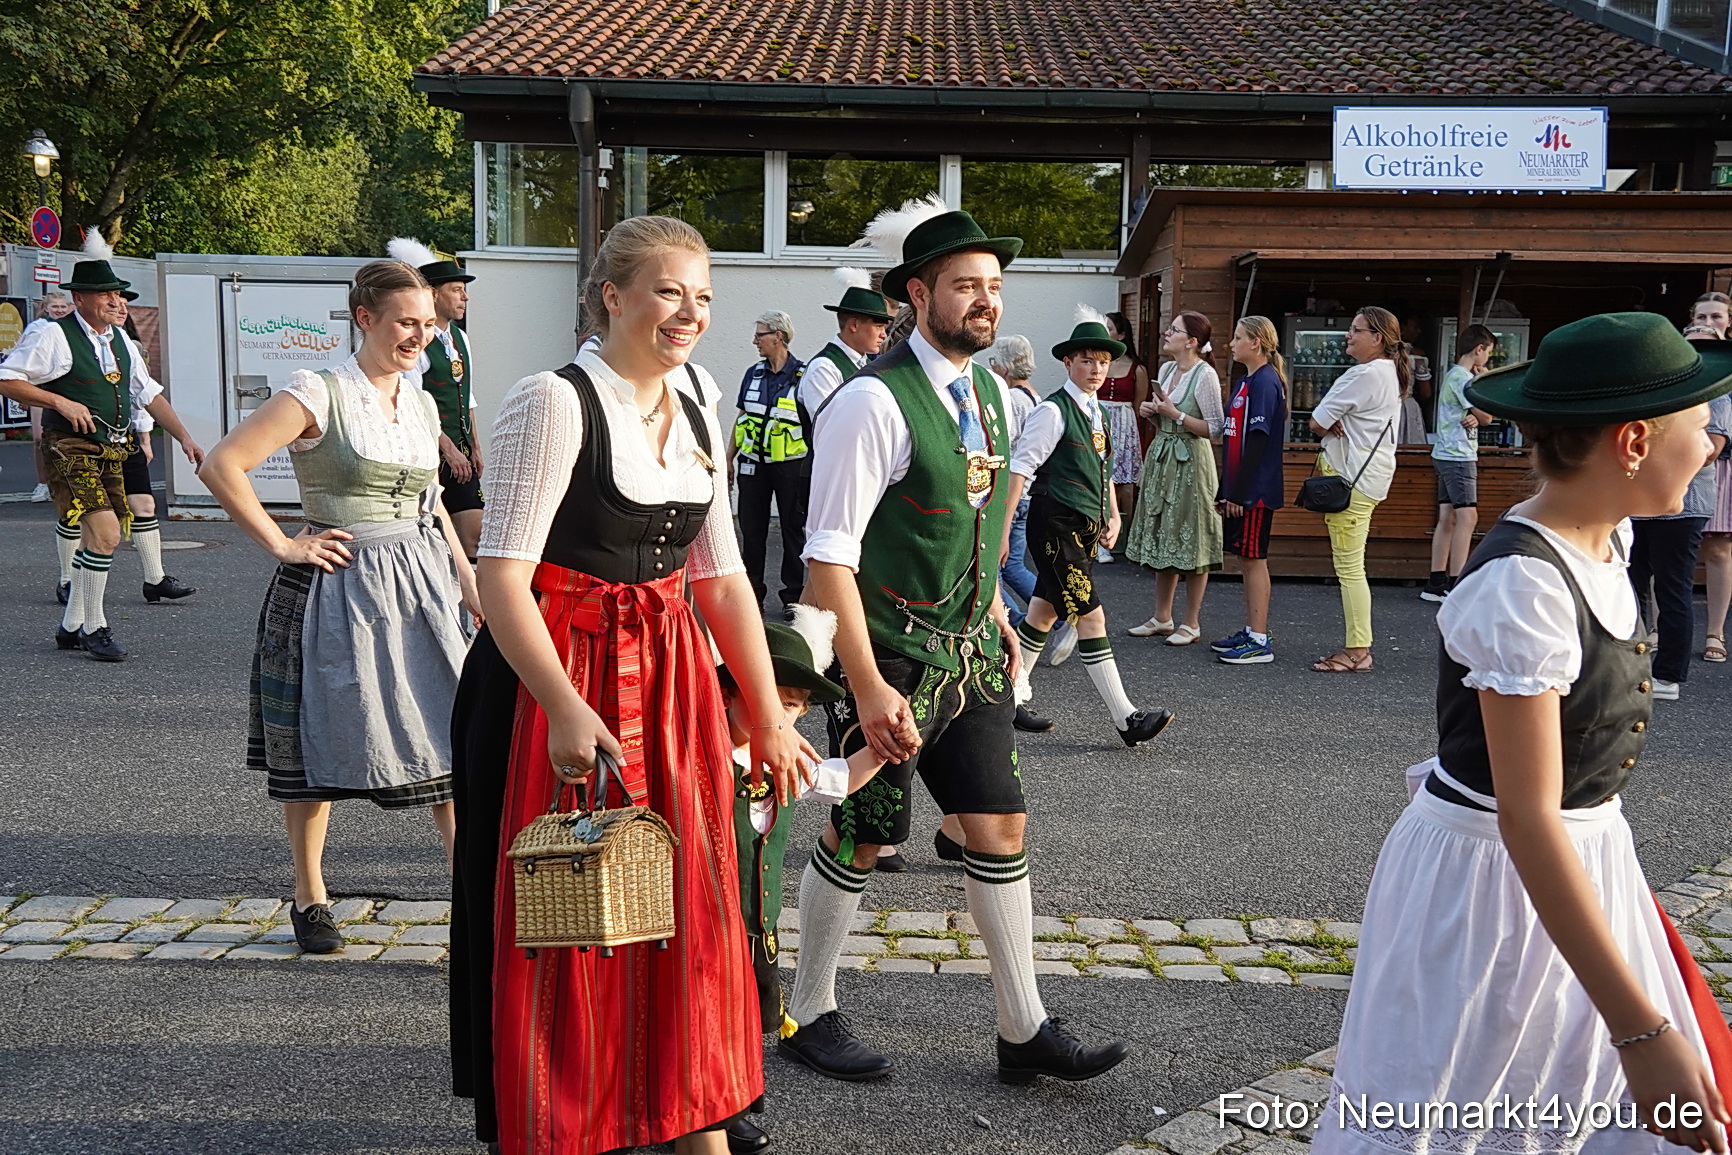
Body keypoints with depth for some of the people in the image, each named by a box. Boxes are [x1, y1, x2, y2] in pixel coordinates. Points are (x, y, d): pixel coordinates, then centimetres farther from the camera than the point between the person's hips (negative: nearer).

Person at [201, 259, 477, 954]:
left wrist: (470, 586, 16)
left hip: (422, 584, 5)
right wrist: (283, 545, -12)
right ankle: (310, 898, 25)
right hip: (341, 586, -5)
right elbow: (222, 467, -15)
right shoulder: (319, 395, -10)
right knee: (319, 745, 7)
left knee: (452, 735, 2)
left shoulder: (422, 405, 11)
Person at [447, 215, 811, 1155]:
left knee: (693, 913, 13)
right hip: (557, 682, -6)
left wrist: (768, 720, 9)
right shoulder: (554, 403, -13)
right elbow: (502, 578, -18)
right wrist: (566, 709, -28)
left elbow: (723, 580, 11)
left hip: (671, 682, 7)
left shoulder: (697, 419, 9)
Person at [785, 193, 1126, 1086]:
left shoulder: (993, 396, 8)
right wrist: (868, 688, -24)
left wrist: (993, 612, 16)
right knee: (858, 837, 6)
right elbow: (831, 554, -21)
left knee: (1001, 825, 9)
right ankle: (809, 1016, 28)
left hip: (971, 650, 7)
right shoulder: (874, 401, -17)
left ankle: (1024, 1031, 23)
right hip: (890, 654, -7)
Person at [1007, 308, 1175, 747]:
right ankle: (1125, 718, -9)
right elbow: (1019, 468, -13)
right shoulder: (1053, 411, -11)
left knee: (1045, 611, 15)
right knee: (1091, 617, -9)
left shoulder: (1097, 413, 15)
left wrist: (1113, 517, 13)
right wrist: (1003, 530, -15)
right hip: (1055, 526, -8)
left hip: (1085, 529, 8)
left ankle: (1013, 690, 29)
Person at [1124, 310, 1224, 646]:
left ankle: (1191, 623, 9)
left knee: (1190, 543, -1)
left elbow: (1215, 428, -16)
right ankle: (1162, 618, 22)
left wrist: (1176, 414, -19)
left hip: (1189, 462, -8)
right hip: (1160, 458, 8)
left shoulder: (1205, 375, -14)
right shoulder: (1167, 369, 10)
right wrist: (1152, 412, 2)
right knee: (1162, 539, 12)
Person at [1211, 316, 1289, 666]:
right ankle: (1251, 632, 21)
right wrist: (1225, 491, 18)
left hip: (1255, 491, -9)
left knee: (1254, 558, -5)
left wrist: (1239, 493, -20)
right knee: (1246, 559, 13)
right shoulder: (1245, 382, 15)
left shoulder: (1265, 382, -14)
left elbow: (1258, 441, -19)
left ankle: (1260, 641, 0)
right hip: (1239, 489, 9)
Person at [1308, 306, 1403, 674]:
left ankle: (1357, 652, -2)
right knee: (1349, 566, 13)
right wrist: (1339, 424, -5)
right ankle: (1358, 648, 17)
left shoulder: (1366, 374, -17)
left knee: (1349, 567, -6)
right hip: (1366, 474, 11)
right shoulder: (1388, 372, 17)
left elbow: (1317, 422, -14)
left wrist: (1331, 424, 6)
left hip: (1353, 478, -11)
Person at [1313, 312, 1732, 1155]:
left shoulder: (1608, 539, -1)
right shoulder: (1522, 588, -28)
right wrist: (1640, 1027, -29)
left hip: (1584, 857, 9)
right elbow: (1527, 819, -30)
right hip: (1497, 872, -9)